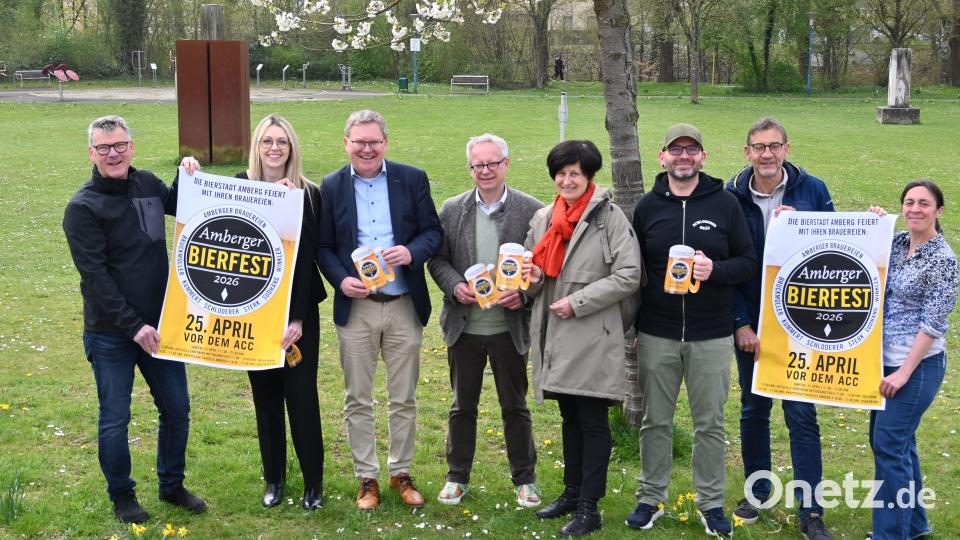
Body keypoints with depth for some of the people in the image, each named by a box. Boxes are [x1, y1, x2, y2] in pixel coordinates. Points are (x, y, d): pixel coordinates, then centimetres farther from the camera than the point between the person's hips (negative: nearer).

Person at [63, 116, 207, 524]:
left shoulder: (147, 184, 4)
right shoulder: (83, 208, -12)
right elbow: (95, 276, -15)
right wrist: (133, 326, -19)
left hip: (159, 325, 5)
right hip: (110, 334, -5)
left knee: (176, 409, 12)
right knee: (115, 419, 6)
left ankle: (172, 485, 31)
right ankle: (122, 496, 25)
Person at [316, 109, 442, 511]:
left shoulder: (412, 179, 0)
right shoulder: (331, 187, 1)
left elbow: (434, 231, 2)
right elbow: (323, 246, 4)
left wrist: (411, 252, -19)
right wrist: (341, 280, -14)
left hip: (405, 307, 0)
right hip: (355, 308, 0)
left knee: (404, 400, 10)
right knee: (358, 401, 7)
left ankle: (401, 473, 25)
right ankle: (366, 478, 20)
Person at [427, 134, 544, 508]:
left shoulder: (532, 210, -5)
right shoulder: (452, 209, 2)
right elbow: (437, 259, 5)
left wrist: (523, 293, -18)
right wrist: (455, 286, -13)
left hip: (510, 327, -2)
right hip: (464, 326, 2)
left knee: (515, 406, 10)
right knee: (462, 406, 14)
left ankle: (525, 479, 25)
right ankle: (457, 477, 28)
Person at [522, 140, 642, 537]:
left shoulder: (610, 217, -8)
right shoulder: (543, 218, 10)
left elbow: (628, 276, -12)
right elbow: (533, 267, 21)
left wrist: (577, 302, -15)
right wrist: (534, 277, -4)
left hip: (592, 337, -6)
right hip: (554, 335, 6)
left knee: (593, 421, 1)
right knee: (570, 417, 17)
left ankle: (589, 508, 7)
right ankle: (572, 492, 29)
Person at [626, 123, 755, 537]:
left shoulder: (725, 204, 0)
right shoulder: (647, 207, 5)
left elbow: (748, 262, 2)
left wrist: (715, 270, -19)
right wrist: (633, 324, 4)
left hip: (711, 336, -1)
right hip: (656, 335, 1)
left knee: (710, 423, 6)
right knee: (655, 421, 9)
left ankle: (711, 502, 19)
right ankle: (650, 498, 22)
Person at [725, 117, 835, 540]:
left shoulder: (811, 190, -3)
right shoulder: (732, 197, -3)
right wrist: (740, 323, -8)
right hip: (749, 321, 1)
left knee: (801, 413, -2)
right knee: (753, 409, 12)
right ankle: (757, 492, 29)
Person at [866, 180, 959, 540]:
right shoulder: (896, 243, 6)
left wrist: (905, 372, -16)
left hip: (917, 364, -7)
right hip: (885, 358, 7)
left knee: (889, 445, -6)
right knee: (898, 442, 15)